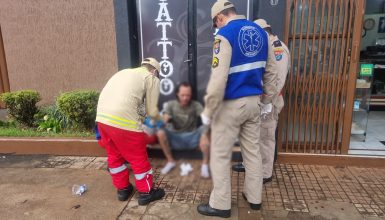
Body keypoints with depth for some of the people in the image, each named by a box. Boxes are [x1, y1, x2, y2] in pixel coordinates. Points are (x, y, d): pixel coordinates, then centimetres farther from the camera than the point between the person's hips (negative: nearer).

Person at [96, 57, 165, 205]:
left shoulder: (124, 72, 27)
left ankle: (122, 189, 37)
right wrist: (160, 118, 28)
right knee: (139, 158, 11)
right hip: (124, 120, -7)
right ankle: (146, 192, 25)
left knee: (114, 155, 22)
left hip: (102, 117, 7)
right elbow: (152, 111, 6)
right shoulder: (152, 78, 8)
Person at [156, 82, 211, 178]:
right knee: (160, 133, -27)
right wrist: (165, 119, -43)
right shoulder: (170, 105, -6)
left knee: (204, 128, -30)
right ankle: (170, 161, -5)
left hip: (192, 137, -1)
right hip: (176, 138, 1)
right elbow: (164, 121, -18)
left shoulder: (196, 105, -9)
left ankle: (205, 164, -18)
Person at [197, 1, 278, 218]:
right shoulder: (261, 32, 7)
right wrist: (267, 100, 18)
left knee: (220, 155, 7)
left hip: (231, 104, -7)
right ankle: (255, 197, 33)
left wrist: (208, 112, -14)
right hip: (253, 102, 7)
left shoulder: (225, 35, -14)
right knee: (253, 151, 18)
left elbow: (219, 79, -22)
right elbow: (271, 73, 9)